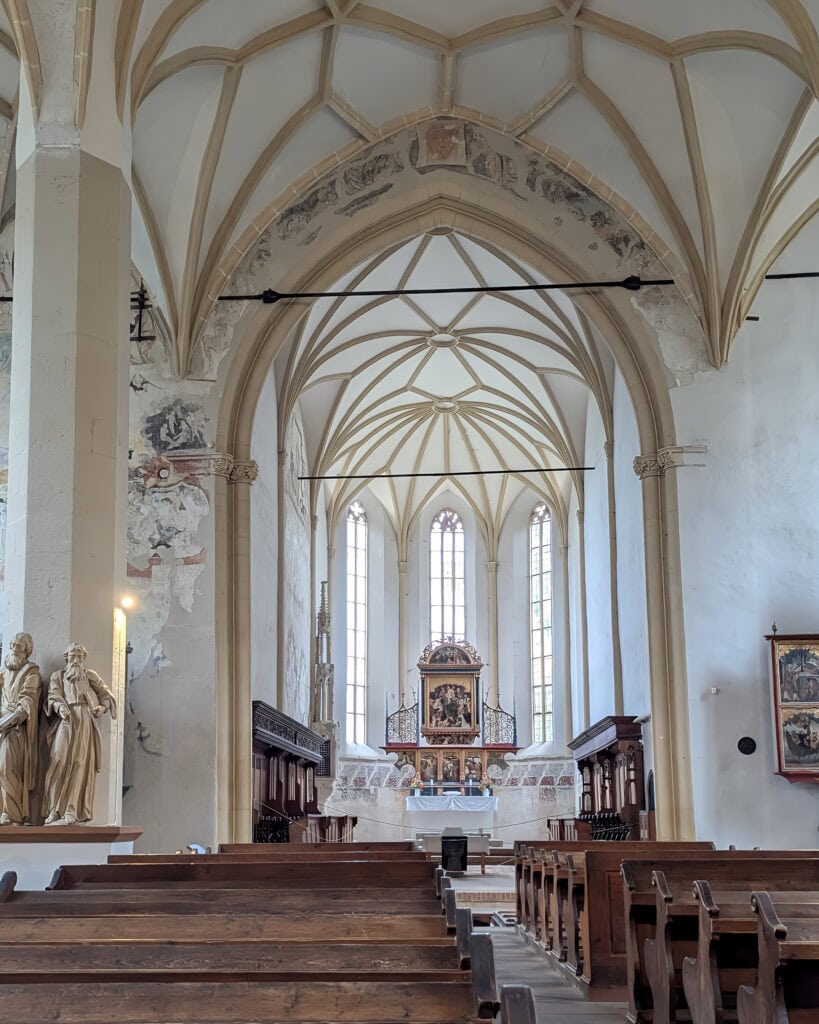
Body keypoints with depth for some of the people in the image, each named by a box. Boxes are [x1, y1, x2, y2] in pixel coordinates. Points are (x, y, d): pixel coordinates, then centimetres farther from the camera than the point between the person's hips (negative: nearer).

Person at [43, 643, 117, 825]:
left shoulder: (90, 676, 17)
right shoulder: (57, 677, 16)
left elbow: (106, 695, 14)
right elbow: (53, 697, 1)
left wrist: (103, 706, -9)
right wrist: (60, 707, -21)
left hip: (85, 723, 1)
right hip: (66, 722, -1)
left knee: (79, 763, -7)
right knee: (60, 761, -14)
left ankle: (72, 810, -10)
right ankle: (55, 808, -13)